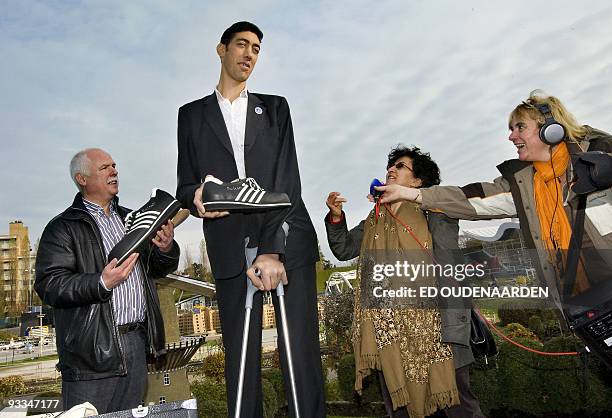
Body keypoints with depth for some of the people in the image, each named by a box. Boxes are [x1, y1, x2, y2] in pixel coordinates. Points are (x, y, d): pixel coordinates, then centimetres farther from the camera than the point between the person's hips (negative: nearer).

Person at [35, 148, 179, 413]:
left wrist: (166, 248, -6)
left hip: (137, 342, 5)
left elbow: (159, 269, 17)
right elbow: (49, 286, -12)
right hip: (94, 351, -5)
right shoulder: (62, 228, -3)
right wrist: (102, 283, -26)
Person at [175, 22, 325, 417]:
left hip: (288, 240, 0)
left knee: (301, 350, -3)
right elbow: (185, 184, 12)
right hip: (232, 247, 1)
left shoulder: (275, 107, 14)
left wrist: (272, 248, -12)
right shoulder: (192, 114, 16)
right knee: (240, 355, 2)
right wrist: (197, 198, -14)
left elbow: (287, 178, 1)